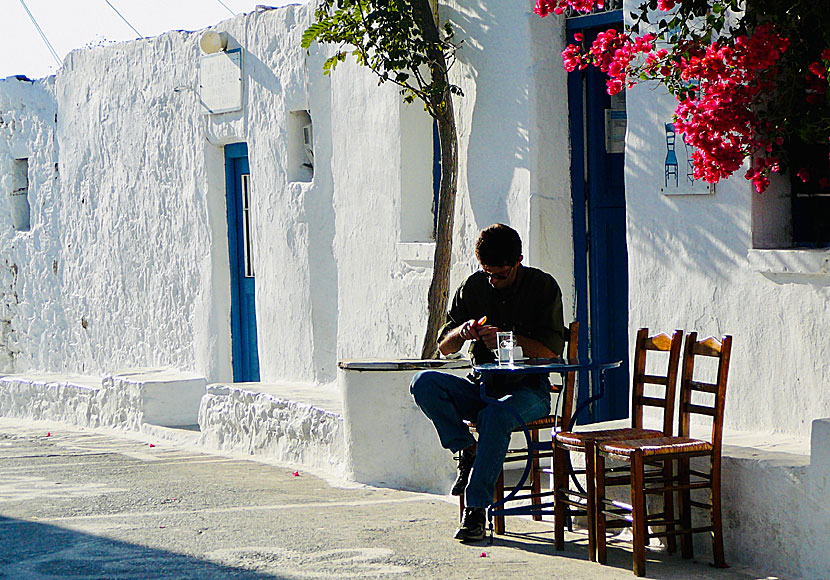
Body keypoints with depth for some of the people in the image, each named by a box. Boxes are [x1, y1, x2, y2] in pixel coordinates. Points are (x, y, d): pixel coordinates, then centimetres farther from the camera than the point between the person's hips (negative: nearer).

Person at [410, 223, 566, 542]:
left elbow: (551, 350, -9)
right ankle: (468, 452, -14)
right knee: (423, 383, -22)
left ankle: (476, 509, -33)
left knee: (495, 415, -38)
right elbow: (444, 347, 9)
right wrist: (461, 332, -15)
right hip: (482, 385, 4)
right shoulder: (473, 287, 6)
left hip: (528, 388, -4)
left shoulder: (543, 286, -4)